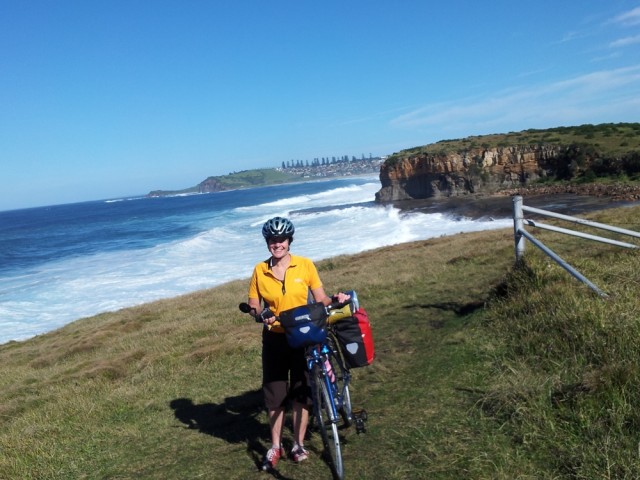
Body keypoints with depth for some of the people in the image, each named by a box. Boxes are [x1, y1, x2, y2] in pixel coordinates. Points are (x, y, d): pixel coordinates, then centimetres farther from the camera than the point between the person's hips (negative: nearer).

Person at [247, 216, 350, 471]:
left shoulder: (305, 265, -7)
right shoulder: (260, 270, -5)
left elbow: (320, 299, -2)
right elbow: (253, 306, 1)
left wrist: (336, 299, -22)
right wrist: (260, 316, -20)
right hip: (274, 339, 1)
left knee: (301, 393, 10)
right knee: (274, 395, 8)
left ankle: (298, 444, 28)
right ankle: (276, 446, 26)